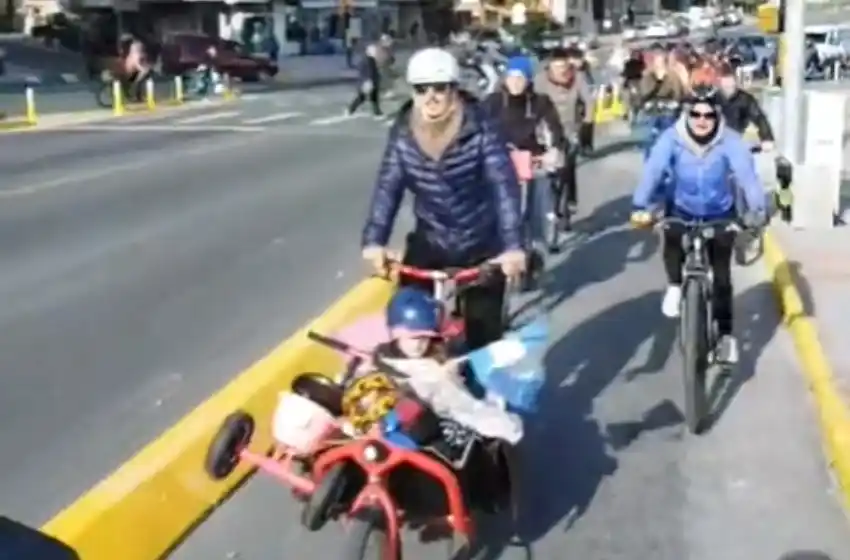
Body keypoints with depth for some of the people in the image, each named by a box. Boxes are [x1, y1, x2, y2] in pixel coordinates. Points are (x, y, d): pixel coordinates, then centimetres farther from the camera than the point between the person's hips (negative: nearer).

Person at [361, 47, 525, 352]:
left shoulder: (481, 129, -18)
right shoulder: (403, 132, -8)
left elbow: (504, 185, -26)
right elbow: (388, 186, -11)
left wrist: (512, 245, -38)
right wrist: (374, 240, -24)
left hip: (481, 245, -3)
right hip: (430, 241, 3)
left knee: (483, 332, 4)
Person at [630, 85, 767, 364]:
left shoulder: (731, 141, -23)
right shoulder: (672, 138, -22)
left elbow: (747, 174, -34)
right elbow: (653, 170, -33)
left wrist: (756, 209, -50)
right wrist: (640, 207, -47)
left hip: (720, 213, 0)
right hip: (680, 210, 0)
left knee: (721, 274, -3)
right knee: (672, 244, -28)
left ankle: (726, 334, 9)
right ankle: (675, 286, 3)